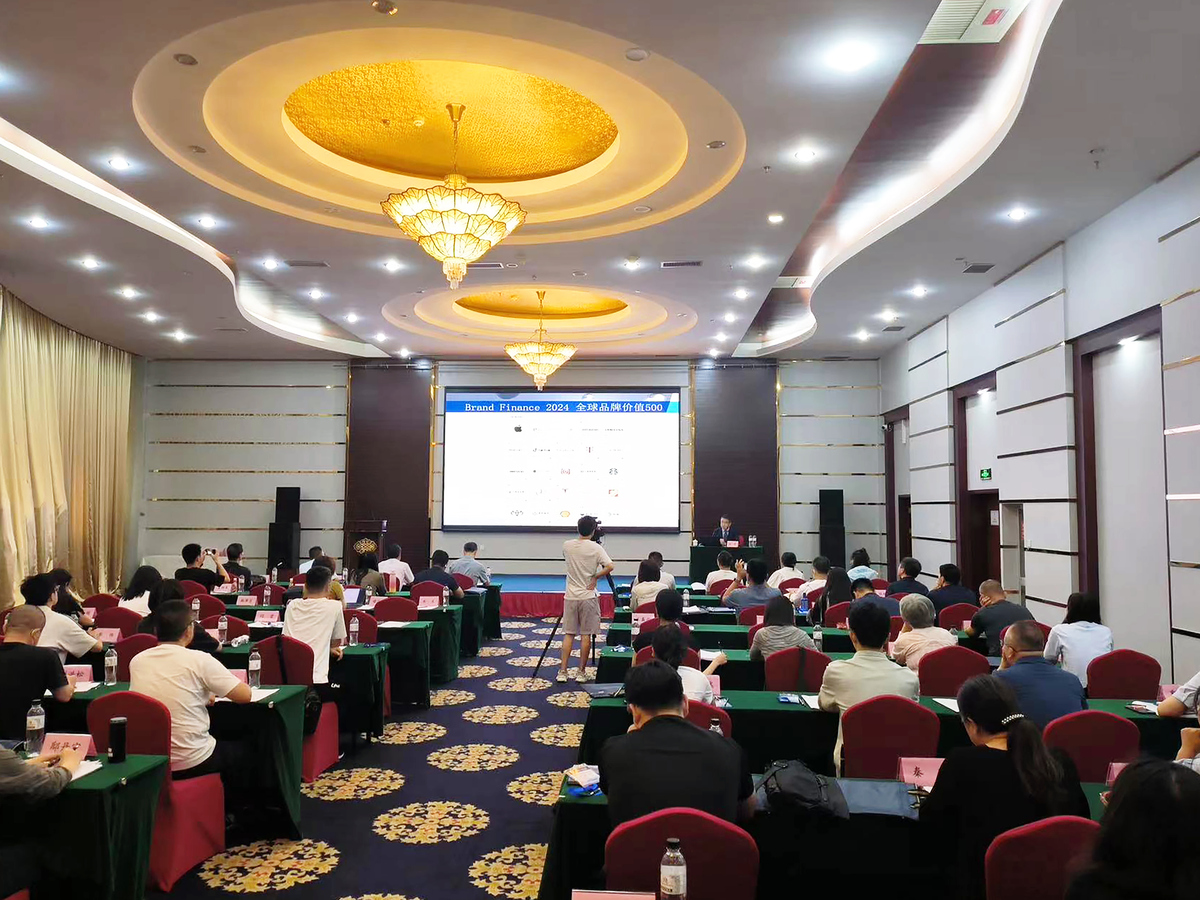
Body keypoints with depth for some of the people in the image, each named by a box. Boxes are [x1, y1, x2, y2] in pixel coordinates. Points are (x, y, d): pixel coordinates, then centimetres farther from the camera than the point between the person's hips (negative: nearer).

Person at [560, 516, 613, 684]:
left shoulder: (567, 545, 0)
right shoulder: (596, 548, -9)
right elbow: (609, 567, -18)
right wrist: (595, 577, -6)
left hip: (570, 596, 3)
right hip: (588, 596, -3)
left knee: (568, 634, 8)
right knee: (586, 634, 4)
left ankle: (562, 672, 6)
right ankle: (581, 672, 8)